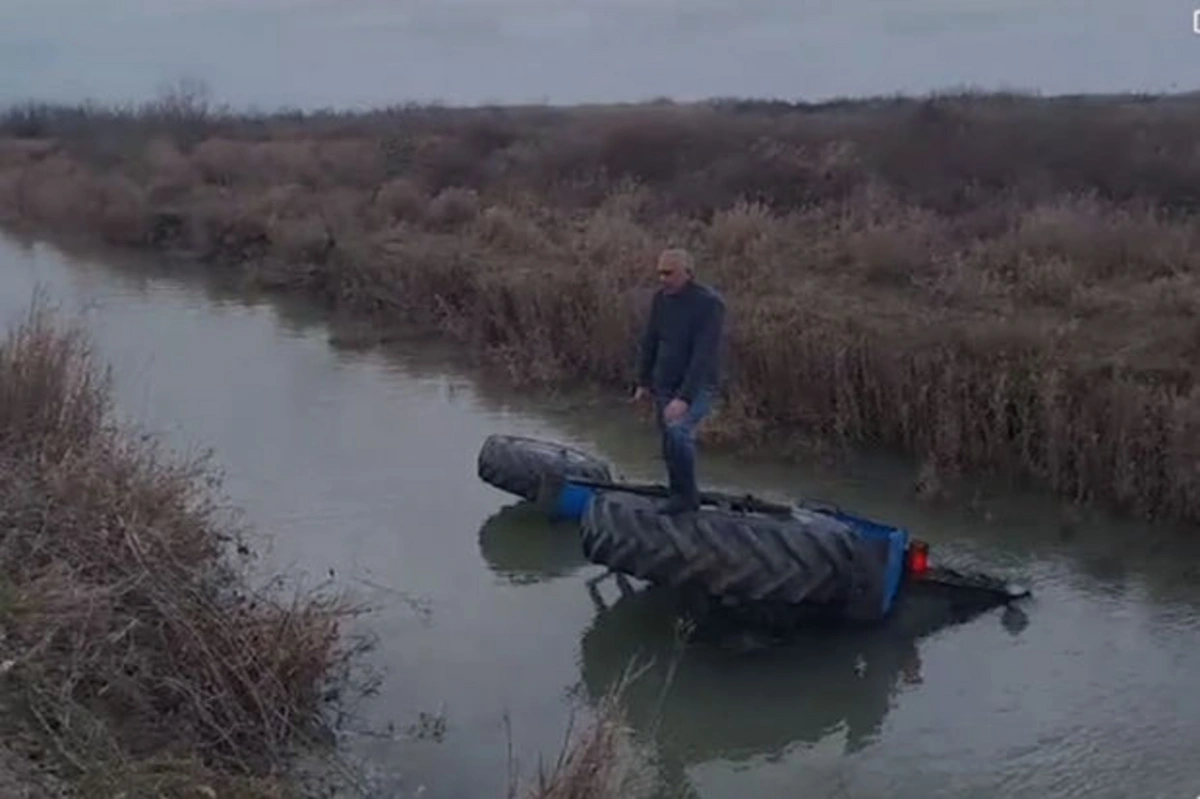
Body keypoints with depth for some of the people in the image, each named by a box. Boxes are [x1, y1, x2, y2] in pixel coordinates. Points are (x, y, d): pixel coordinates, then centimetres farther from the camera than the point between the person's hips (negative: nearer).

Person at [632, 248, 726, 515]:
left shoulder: (710, 303, -20)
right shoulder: (661, 298, 1)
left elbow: (704, 355, -26)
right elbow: (650, 341, 11)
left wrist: (684, 398, -31)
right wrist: (643, 382, 11)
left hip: (697, 387, -6)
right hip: (664, 386, 6)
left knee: (678, 431, -26)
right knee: (669, 446, 9)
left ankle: (687, 493, -7)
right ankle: (680, 495, 26)